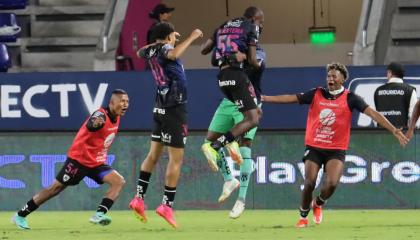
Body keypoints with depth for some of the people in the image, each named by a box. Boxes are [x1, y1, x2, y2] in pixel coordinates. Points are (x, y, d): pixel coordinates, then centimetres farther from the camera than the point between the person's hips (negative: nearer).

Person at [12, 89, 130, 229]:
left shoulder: (116, 118, 3)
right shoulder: (101, 115, -23)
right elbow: (90, 125, -49)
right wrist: (95, 123, -72)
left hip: (97, 163, 8)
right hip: (79, 160, -8)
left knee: (119, 181, -13)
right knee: (55, 188, -4)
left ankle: (99, 215, -24)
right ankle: (20, 216, 8)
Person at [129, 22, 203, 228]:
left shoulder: (151, 51, 11)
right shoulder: (164, 49, -12)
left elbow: (140, 52, 37)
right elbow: (173, 54, -38)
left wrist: (165, 40, 40)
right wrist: (192, 37, -28)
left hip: (160, 109, 9)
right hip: (174, 109, -9)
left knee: (154, 154, 15)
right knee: (176, 159, -5)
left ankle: (139, 198, 12)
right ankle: (166, 205, -8)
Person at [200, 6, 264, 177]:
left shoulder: (224, 27, 21)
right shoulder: (251, 28, 3)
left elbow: (204, 50, 20)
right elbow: (252, 61, -2)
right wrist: (259, 66, 19)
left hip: (223, 77, 8)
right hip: (237, 74, -8)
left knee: (255, 111, 23)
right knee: (252, 120, -9)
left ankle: (232, 142, 5)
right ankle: (214, 146, -22)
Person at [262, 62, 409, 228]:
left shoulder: (350, 99, -3)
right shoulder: (316, 94, 3)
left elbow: (372, 113, -8)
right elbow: (291, 98, 3)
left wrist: (394, 130, -16)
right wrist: (264, 98, -2)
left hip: (336, 150, -1)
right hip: (314, 147, 1)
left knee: (331, 183, -19)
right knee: (309, 183, -10)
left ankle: (318, 203, 16)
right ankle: (303, 217, 14)